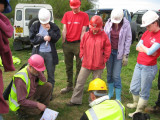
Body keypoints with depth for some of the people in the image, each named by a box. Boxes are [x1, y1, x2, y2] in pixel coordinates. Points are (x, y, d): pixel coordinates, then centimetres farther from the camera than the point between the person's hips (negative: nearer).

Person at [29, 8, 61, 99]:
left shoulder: (54, 27, 1)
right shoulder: (34, 27, 2)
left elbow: (56, 38, -8)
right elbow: (32, 39, -4)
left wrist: (49, 30, -16)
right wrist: (43, 38, -14)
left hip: (50, 53, 0)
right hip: (39, 52, 0)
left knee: (51, 74, 7)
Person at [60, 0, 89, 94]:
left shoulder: (84, 15, -1)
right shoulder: (67, 15, 10)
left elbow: (83, 31, -5)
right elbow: (64, 30, 8)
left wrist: (81, 44, -9)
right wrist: (63, 42, 4)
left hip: (78, 44, -4)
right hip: (67, 44, 4)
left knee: (79, 67, 3)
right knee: (68, 67, 12)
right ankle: (69, 86, 25)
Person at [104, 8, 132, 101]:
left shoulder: (126, 25, -9)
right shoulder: (108, 23, -2)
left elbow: (128, 40, -6)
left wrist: (126, 55, -7)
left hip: (119, 53, -3)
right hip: (109, 51, 3)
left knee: (116, 76, -3)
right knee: (109, 73, 12)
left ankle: (118, 97, 12)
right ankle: (110, 93, 30)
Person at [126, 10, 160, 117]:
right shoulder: (147, 32, 7)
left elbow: (150, 51, -21)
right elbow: (137, 47, 6)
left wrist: (142, 47, -4)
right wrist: (147, 49, -10)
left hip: (149, 67, -7)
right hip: (139, 64, 8)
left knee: (144, 92, 7)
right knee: (134, 88, 20)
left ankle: (139, 111, 23)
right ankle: (136, 103, 44)